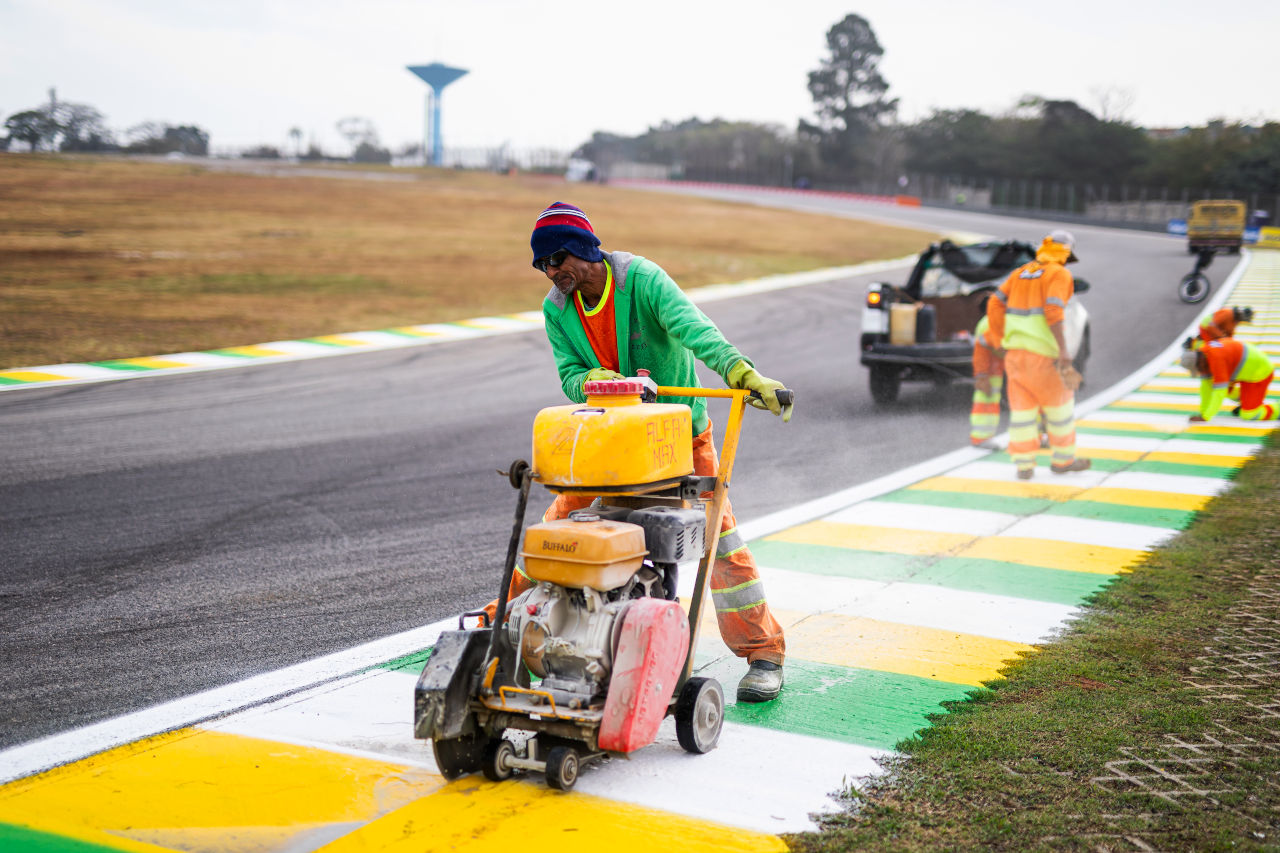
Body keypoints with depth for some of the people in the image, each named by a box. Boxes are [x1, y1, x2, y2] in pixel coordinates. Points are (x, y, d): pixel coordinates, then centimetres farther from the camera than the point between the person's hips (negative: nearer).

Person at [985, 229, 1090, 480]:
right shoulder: (1060, 274, -5)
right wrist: (1064, 350, -21)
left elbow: (995, 304, 10)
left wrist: (1001, 339, 15)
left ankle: (1023, 465, 7)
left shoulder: (1020, 273, 15)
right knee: (1059, 402, 12)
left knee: (1022, 407, 8)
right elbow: (1053, 311, -19)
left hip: (1015, 350, 6)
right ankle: (1063, 458, 21)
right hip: (1041, 352, -6)